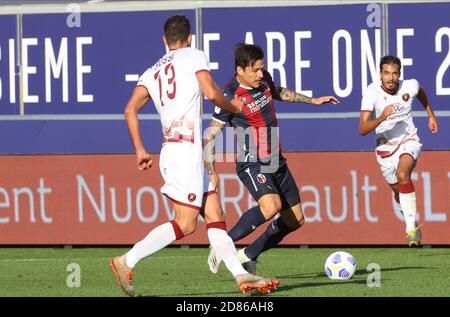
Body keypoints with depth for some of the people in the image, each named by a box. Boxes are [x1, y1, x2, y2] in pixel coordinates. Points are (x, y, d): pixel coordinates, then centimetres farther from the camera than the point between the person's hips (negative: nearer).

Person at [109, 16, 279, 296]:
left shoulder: (153, 71, 19)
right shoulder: (193, 56, 2)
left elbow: (130, 110, 10)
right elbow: (211, 93, -11)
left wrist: (140, 150, 14)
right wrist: (233, 107, 9)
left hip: (172, 151, 8)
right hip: (186, 150, -8)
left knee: (216, 217, 7)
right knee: (185, 224, -9)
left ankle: (242, 276, 3)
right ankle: (126, 262, -12)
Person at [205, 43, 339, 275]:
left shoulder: (263, 80, 1)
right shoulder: (231, 97, -19)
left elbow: (278, 92, 27)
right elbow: (210, 137, -14)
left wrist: (312, 100, 30)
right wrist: (211, 172, -19)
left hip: (276, 161, 8)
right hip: (252, 164, -8)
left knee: (295, 219, 9)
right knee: (271, 206, -34)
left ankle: (248, 255, 20)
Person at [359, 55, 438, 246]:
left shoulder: (410, 87, -14)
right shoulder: (372, 93, -21)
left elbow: (421, 93, 15)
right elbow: (363, 129, -28)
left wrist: (431, 114, 19)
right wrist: (381, 118, -43)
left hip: (409, 142, -1)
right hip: (385, 147, 1)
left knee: (402, 175, -31)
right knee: (398, 190, 15)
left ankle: (412, 228, -29)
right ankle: (410, 222, 49)